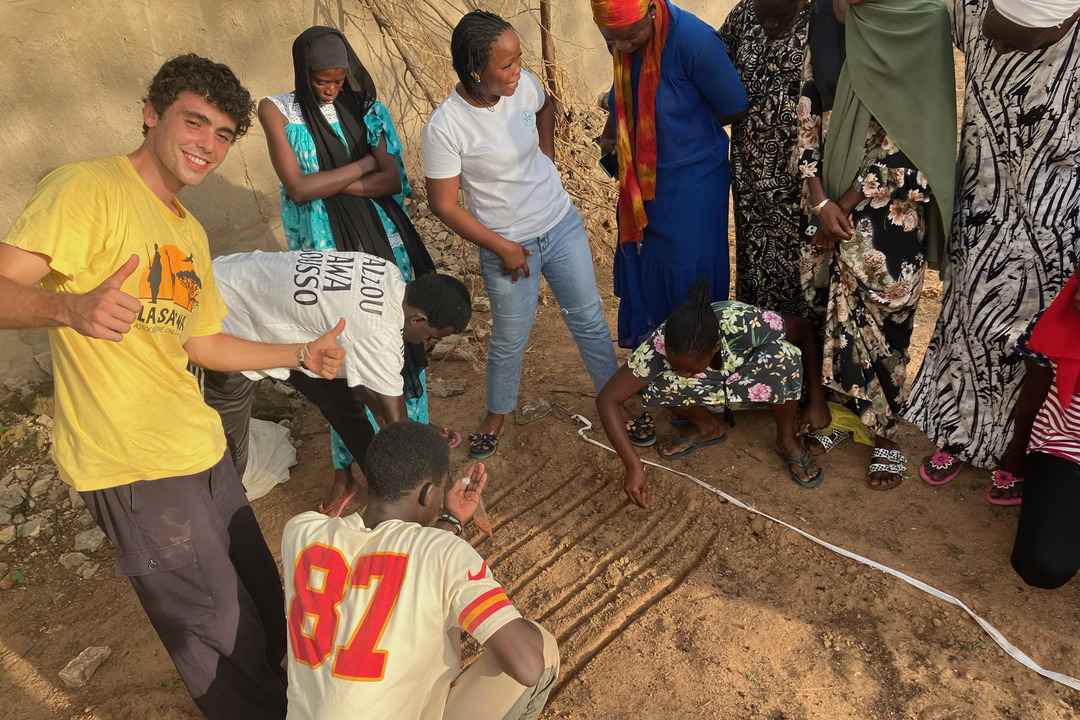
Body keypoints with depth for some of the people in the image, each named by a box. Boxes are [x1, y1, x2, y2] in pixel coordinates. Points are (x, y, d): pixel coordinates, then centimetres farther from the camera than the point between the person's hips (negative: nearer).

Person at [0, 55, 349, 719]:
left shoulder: (191, 233, 16)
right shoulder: (89, 188, -11)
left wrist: (300, 355, 13)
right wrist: (71, 306, -39)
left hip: (201, 450, 9)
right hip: (133, 465, -8)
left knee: (267, 609, 20)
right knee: (225, 635, 5)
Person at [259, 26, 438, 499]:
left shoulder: (365, 109, 4)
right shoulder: (278, 110, -1)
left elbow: (393, 181, -6)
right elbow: (298, 188, -13)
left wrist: (329, 184, -14)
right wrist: (364, 164, -8)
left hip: (383, 243, 2)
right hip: (327, 251, -2)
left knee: (399, 338, 6)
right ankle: (346, 460, 19)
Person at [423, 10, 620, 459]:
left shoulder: (523, 85, -9)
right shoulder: (444, 128, -23)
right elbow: (443, 205, -15)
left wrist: (547, 155, 4)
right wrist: (503, 248, -12)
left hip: (562, 224, 4)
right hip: (509, 246, -4)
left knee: (589, 320, 14)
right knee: (510, 342, 12)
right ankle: (496, 416, 39)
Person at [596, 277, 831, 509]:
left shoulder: (744, 322, -39)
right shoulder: (659, 345, -35)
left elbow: (806, 331, -21)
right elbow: (607, 399, -31)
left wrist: (817, 401, -23)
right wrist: (633, 466, -38)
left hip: (755, 381, -1)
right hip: (711, 390, 1)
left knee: (783, 354, -35)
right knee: (657, 381, -30)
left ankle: (787, 440, -11)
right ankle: (708, 428, -1)